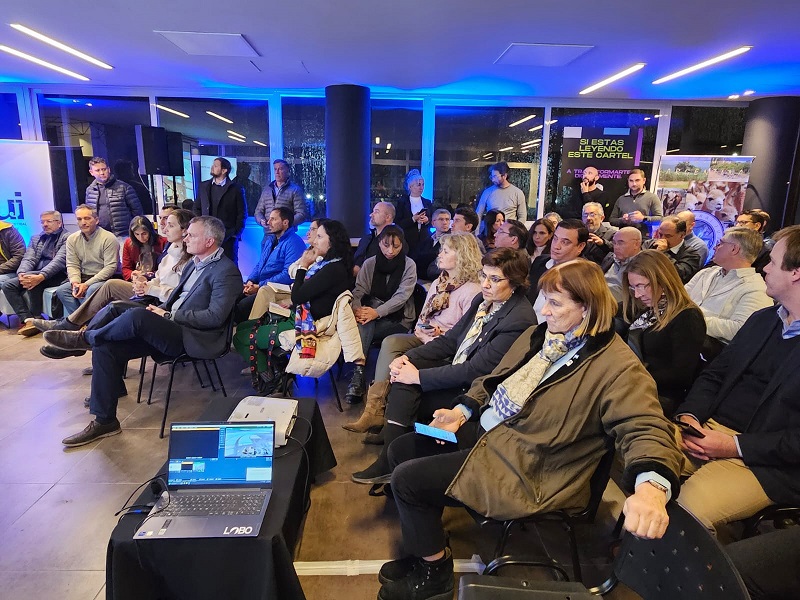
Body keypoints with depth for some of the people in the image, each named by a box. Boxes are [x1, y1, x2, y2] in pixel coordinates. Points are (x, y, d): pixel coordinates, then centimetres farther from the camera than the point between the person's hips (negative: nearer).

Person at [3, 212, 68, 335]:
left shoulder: (67, 238, -1)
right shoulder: (36, 238, 21)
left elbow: (59, 261, -16)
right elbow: (28, 259, 9)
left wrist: (41, 276, -30)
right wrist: (22, 273, -14)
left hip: (56, 275, -7)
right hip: (34, 274, 7)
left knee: (32, 279, -33)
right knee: (8, 284, -14)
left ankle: (37, 319, -18)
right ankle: (28, 320, -21)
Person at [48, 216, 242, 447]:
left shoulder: (227, 272, -12)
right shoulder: (194, 263, 18)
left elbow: (215, 317, -19)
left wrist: (169, 315, -14)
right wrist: (162, 309, 3)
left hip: (191, 338, -9)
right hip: (168, 330, 9)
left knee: (136, 315, -30)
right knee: (105, 347, -4)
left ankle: (85, 337, 1)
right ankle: (104, 421, 4)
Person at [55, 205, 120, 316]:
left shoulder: (109, 238, -11)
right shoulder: (72, 239, 8)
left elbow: (110, 268, -16)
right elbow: (72, 265, 6)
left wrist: (87, 284, -20)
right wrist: (75, 282, -15)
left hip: (106, 278, -6)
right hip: (84, 277, 6)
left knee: (92, 289, -34)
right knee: (61, 290, -16)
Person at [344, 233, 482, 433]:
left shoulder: (472, 291, -10)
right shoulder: (438, 283, 16)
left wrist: (436, 338, -16)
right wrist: (421, 331, -2)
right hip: (424, 339, 7)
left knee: (401, 363, -28)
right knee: (391, 342, -22)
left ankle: (376, 409, -13)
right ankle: (374, 408, -25)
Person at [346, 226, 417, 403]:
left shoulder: (409, 265, -2)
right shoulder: (369, 263, 7)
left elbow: (402, 296, -13)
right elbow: (359, 290, -1)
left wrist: (377, 312, -28)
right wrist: (356, 309, -25)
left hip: (399, 318, -2)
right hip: (372, 312, 2)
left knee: (364, 328, -30)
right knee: (363, 325, -33)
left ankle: (358, 375, -26)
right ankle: (358, 374, -36)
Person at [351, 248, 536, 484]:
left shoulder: (519, 320, -22)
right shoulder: (483, 300, 3)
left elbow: (476, 370, -24)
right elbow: (449, 340, 7)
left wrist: (418, 375, -21)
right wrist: (408, 357, -8)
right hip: (456, 371, 8)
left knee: (407, 385, -18)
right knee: (403, 377, -14)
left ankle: (391, 461, -3)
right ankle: (389, 460, -8)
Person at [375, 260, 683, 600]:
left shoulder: (617, 366, -17)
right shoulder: (538, 335, 7)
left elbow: (646, 429, -27)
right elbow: (493, 380, 16)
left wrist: (651, 488, -46)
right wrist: (462, 410, 3)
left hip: (527, 469, -8)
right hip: (482, 430, 9)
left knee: (406, 479, -12)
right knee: (401, 451, 9)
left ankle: (435, 572, 15)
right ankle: (427, 546, 28)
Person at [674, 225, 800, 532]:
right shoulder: (761, 319, 14)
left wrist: (735, 446, -18)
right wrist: (689, 415, -3)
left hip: (765, 461, -6)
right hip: (708, 430, 6)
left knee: (688, 509, -30)